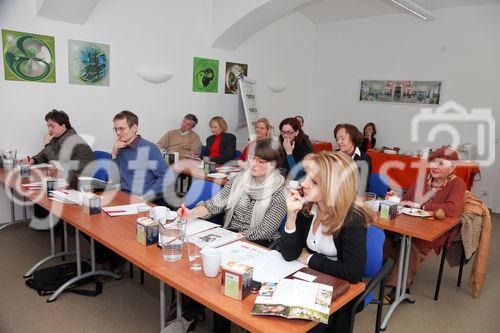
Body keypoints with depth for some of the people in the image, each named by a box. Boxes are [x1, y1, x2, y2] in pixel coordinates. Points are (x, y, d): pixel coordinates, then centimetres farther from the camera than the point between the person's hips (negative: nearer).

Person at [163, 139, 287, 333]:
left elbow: (264, 231, -14)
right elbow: (216, 203, -4)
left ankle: (188, 317, -8)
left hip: (258, 246, -4)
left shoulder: (279, 193, -11)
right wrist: (192, 213, -21)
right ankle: (188, 317, -10)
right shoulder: (240, 178, 3)